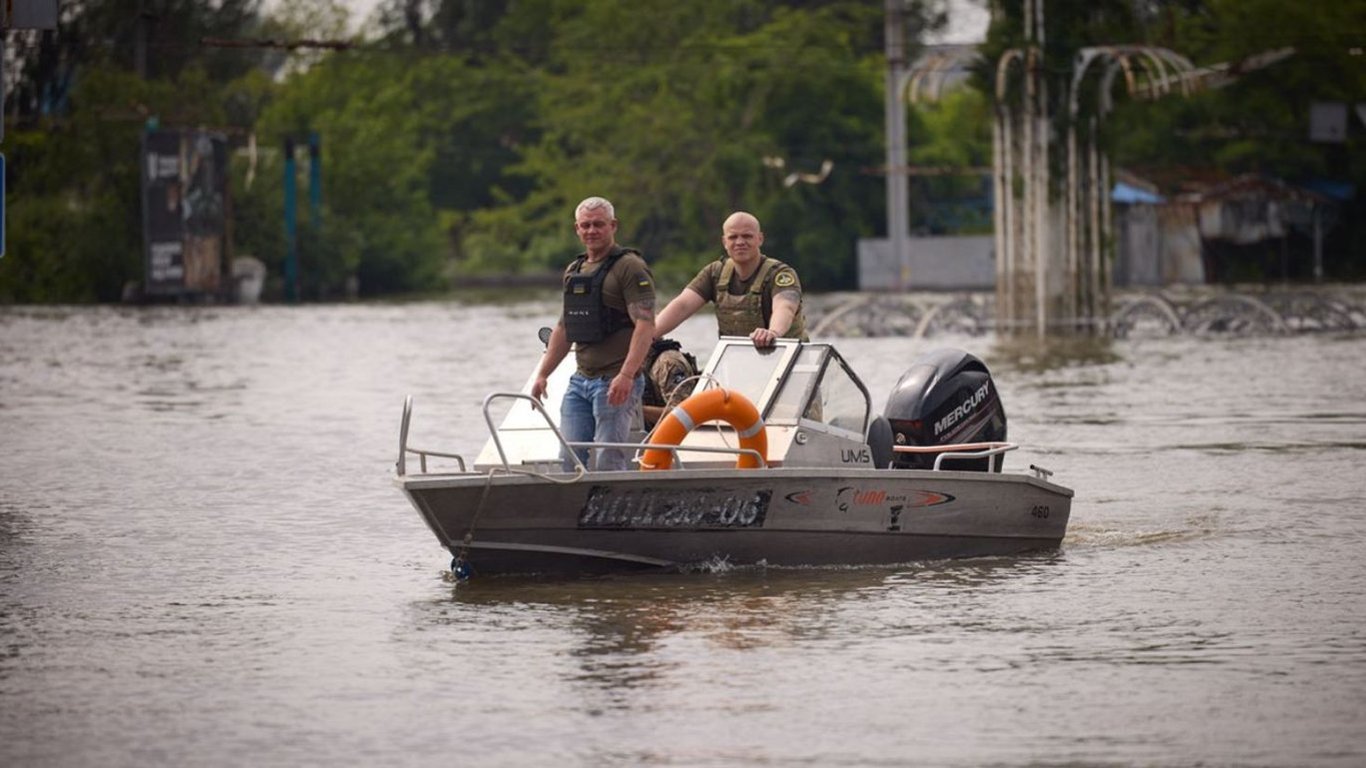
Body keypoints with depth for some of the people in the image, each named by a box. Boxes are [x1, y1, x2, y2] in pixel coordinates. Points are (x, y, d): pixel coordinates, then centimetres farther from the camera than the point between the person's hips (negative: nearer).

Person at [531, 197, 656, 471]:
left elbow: (646, 325, -17)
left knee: (609, 462, -10)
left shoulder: (630, 268, -8)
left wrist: (626, 375, -27)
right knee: (569, 459, 3)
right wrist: (542, 375, 20)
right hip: (580, 381, 8)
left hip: (616, 382, -8)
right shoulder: (574, 271, 17)